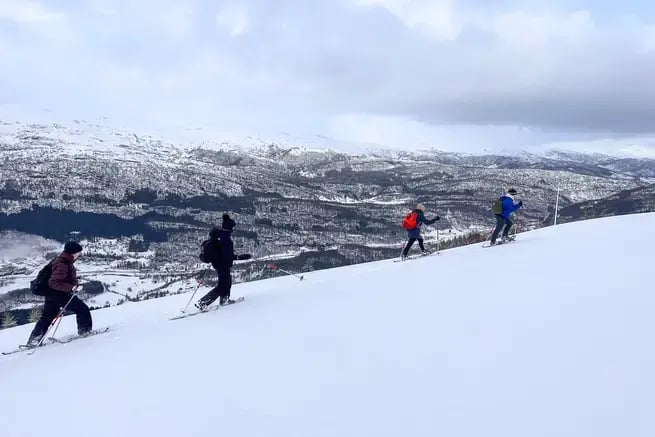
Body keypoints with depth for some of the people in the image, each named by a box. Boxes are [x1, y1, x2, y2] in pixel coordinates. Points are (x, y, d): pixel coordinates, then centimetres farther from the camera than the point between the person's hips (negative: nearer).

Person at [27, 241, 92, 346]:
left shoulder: (65, 261, 10)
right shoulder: (62, 265, -23)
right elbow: (54, 283, -28)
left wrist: (75, 282, 11)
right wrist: (71, 287, -29)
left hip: (52, 295, 10)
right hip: (60, 295, -10)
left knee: (46, 317, 15)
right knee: (83, 310, 3)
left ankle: (33, 340, 18)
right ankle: (84, 330, 13)